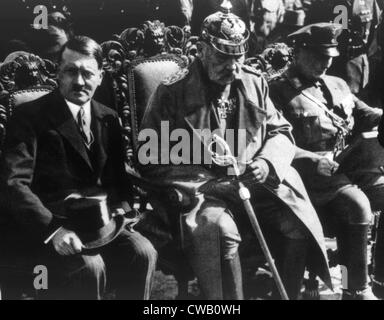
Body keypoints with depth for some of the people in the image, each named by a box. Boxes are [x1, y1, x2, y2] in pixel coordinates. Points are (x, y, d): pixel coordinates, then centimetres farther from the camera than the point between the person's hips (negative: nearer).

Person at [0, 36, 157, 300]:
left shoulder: (108, 118, 12)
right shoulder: (30, 116, -5)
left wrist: (120, 207, -6)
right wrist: (52, 228, -29)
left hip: (97, 220, 5)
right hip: (43, 226, -4)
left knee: (143, 253, -20)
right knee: (89, 266, -29)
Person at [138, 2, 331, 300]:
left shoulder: (255, 83, 10)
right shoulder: (172, 93, -5)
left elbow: (280, 131, 16)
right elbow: (153, 160, -7)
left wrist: (267, 164, -8)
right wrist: (210, 183, -15)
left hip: (255, 184, 5)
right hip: (200, 190, -4)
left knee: (300, 223, -16)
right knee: (221, 230, -34)